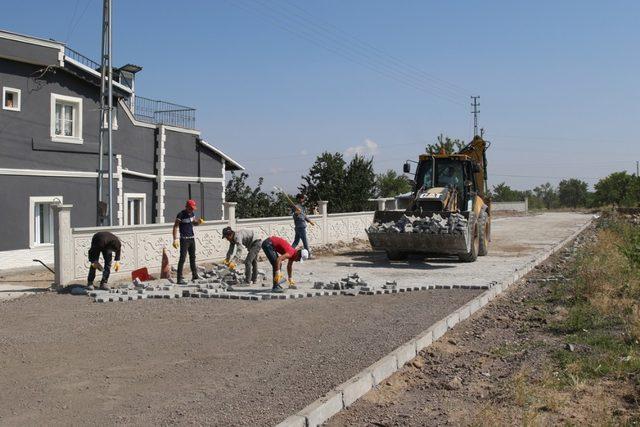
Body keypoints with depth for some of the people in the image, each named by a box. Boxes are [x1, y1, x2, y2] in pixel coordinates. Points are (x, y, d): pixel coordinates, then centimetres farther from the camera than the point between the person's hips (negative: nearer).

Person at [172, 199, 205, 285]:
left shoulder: (192, 213, 7)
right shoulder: (181, 214, -14)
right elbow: (175, 227, -14)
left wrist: (199, 221, -2)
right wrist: (175, 239, -22)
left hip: (192, 238, 8)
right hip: (184, 239, -8)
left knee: (193, 257, 16)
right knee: (182, 258, -9)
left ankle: (194, 275, 27)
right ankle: (179, 278, -7)